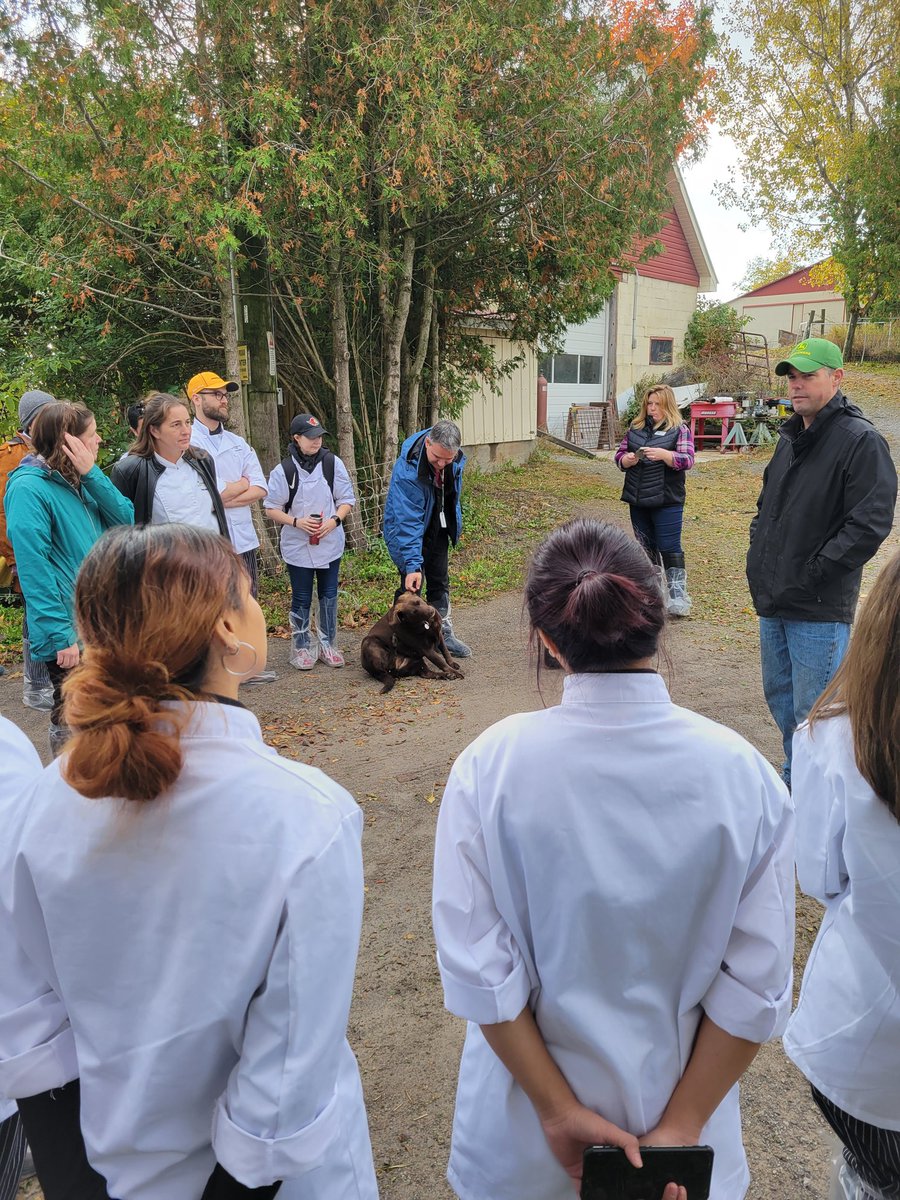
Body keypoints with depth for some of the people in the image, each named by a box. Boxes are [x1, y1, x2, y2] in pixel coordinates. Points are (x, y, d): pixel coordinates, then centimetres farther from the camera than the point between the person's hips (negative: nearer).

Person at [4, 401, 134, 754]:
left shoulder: (79, 481, 10)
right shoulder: (29, 489, -14)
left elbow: (126, 519, -1)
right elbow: (34, 569, -19)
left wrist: (91, 473, -11)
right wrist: (60, 636, -22)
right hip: (71, 632, -8)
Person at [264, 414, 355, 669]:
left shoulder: (333, 463, -3)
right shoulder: (283, 470, -8)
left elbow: (347, 500, 3)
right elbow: (271, 508, -2)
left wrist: (334, 520, -15)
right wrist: (296, 521, -17)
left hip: (330, 543, 2)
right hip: (297, 545, -2)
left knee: (329, 595, 11)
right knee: (301, 598, 6)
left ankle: (328, 644, 24)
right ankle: (301, 647, 20)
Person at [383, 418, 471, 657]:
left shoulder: (455, 459, -15)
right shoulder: (406, 471, -36)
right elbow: (408, 522, -37)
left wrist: (454, 525, 17)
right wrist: (413, 564, -40)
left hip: (437, 529, 6)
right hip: (410, 532, -6)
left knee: (440, 584, 15)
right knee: (411, 587, -6)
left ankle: (444, 634, 29)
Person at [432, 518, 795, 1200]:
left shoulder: (488, 767, -22)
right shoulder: (744, 776, -19)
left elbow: (478, 970, -17)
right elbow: (757, 987, -14)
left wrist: (559, 1110, -8)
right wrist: (680, 1127, -6)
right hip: (680, 1099, 1)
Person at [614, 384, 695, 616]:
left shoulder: (680, 430, -2)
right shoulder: (636, 427, 11)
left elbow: (687, 460, -11)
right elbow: (619, 455, 12)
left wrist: (663, 454, -26)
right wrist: (628, 459, -11)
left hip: (666, 501, -5)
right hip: (638, 501, 5)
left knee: (669, 548, -8)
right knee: (646, 548, 14)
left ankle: (678, 596, -3)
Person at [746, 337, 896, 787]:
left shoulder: (861, 441, -14)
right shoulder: (791, 437, 12)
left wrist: (811, 574, -18)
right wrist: (759, 553, 11)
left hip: (819, 610, -9)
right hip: (772, 601, 9)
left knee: (812, 715, 0)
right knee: (780, 699, 21)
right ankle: (794, 783, 38)